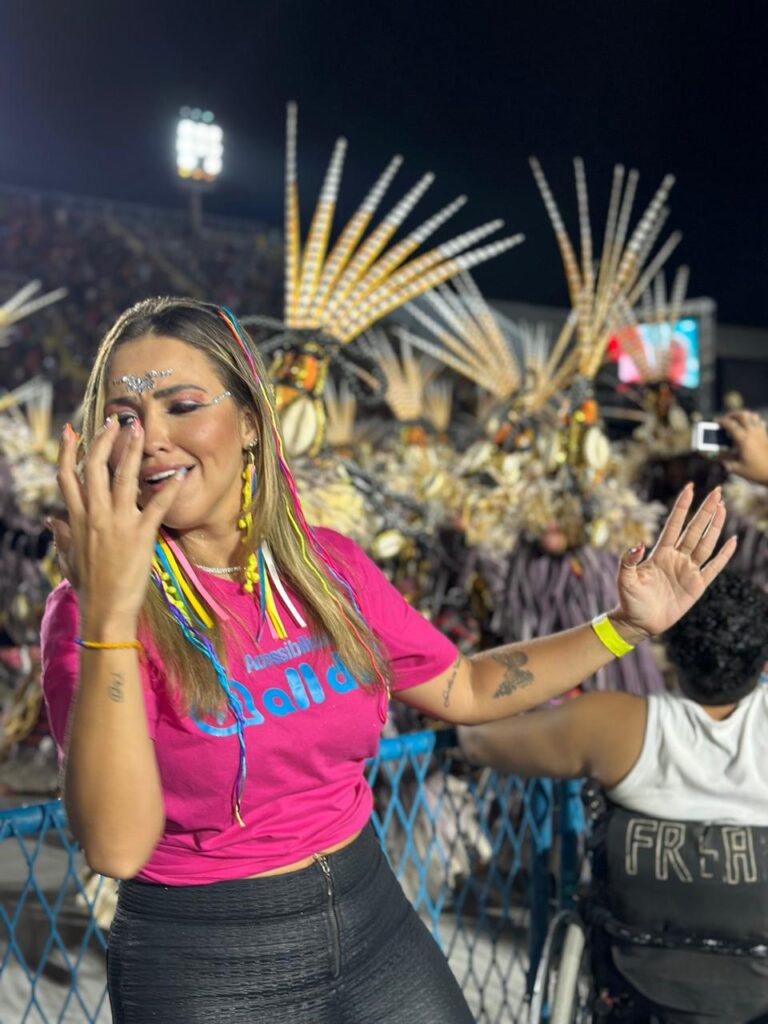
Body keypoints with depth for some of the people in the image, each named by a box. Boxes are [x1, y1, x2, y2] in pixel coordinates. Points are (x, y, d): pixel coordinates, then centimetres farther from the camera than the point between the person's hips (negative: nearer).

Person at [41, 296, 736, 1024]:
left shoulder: (327, 566, -4)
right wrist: (108, 617, -37)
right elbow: (116, 846, -27)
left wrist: (626, 625, 2)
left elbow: (462, 690, 7)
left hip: (372, 921, 4)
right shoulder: (90, 612, -16)